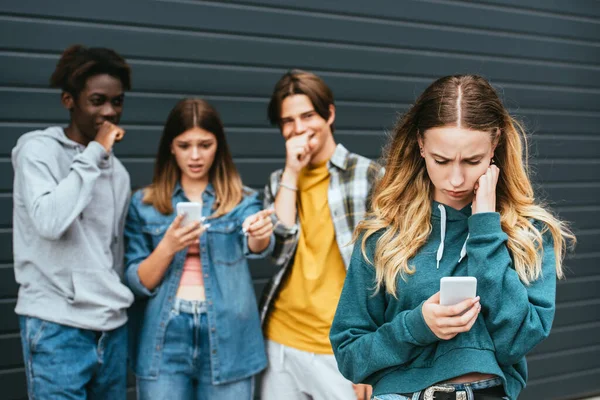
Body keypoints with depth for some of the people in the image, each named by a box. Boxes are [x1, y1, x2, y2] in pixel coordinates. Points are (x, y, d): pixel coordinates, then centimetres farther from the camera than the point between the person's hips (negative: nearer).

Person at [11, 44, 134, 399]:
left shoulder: (116, 169, 13)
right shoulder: (37, 149, -5)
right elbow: (49, 222, -22)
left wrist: (117, 304, 17)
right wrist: (94, 154, -15)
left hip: (112, 326, 6)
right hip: (58, 327, -6)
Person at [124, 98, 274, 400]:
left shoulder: (241, 200, 3)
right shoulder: (143, 204, 4)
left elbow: (256, 246, -16)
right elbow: (137, 283, 0)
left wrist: (261, 233, -39)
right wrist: (168, 246, -18)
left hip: (227, 341, 0)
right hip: (164, 342, 0)